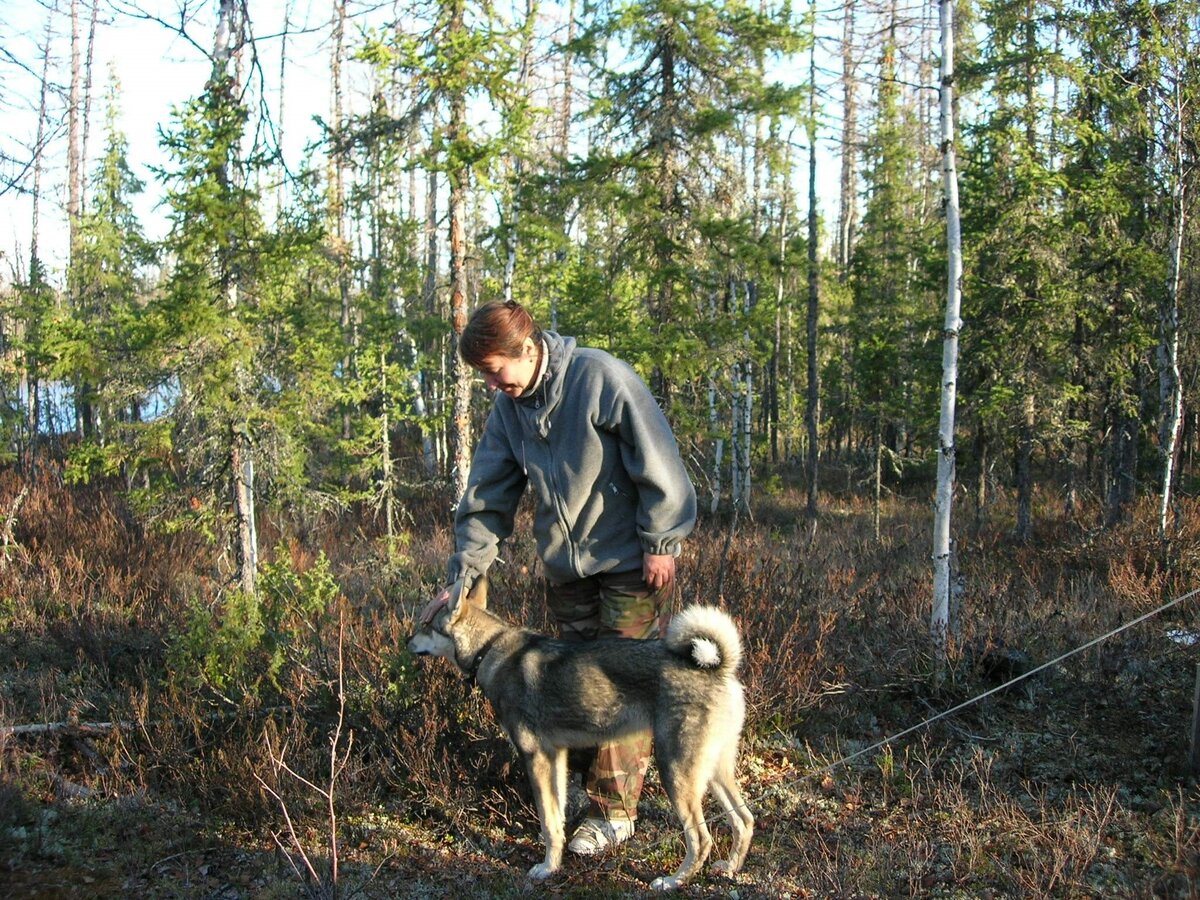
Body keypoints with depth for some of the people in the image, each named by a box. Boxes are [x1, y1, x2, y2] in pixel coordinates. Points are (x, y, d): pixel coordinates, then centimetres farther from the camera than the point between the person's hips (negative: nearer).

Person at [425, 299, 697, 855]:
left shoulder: (601, 378, -19)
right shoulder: (508, 407, 2)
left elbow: (656, 463, -18)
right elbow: (487, 496, 5)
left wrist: (660, 542, -15)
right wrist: (461, 575, -1)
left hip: (629, 562, -6)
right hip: (565, 568, 6)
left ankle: (613, 810, 4)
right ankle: (589, 789, 20)